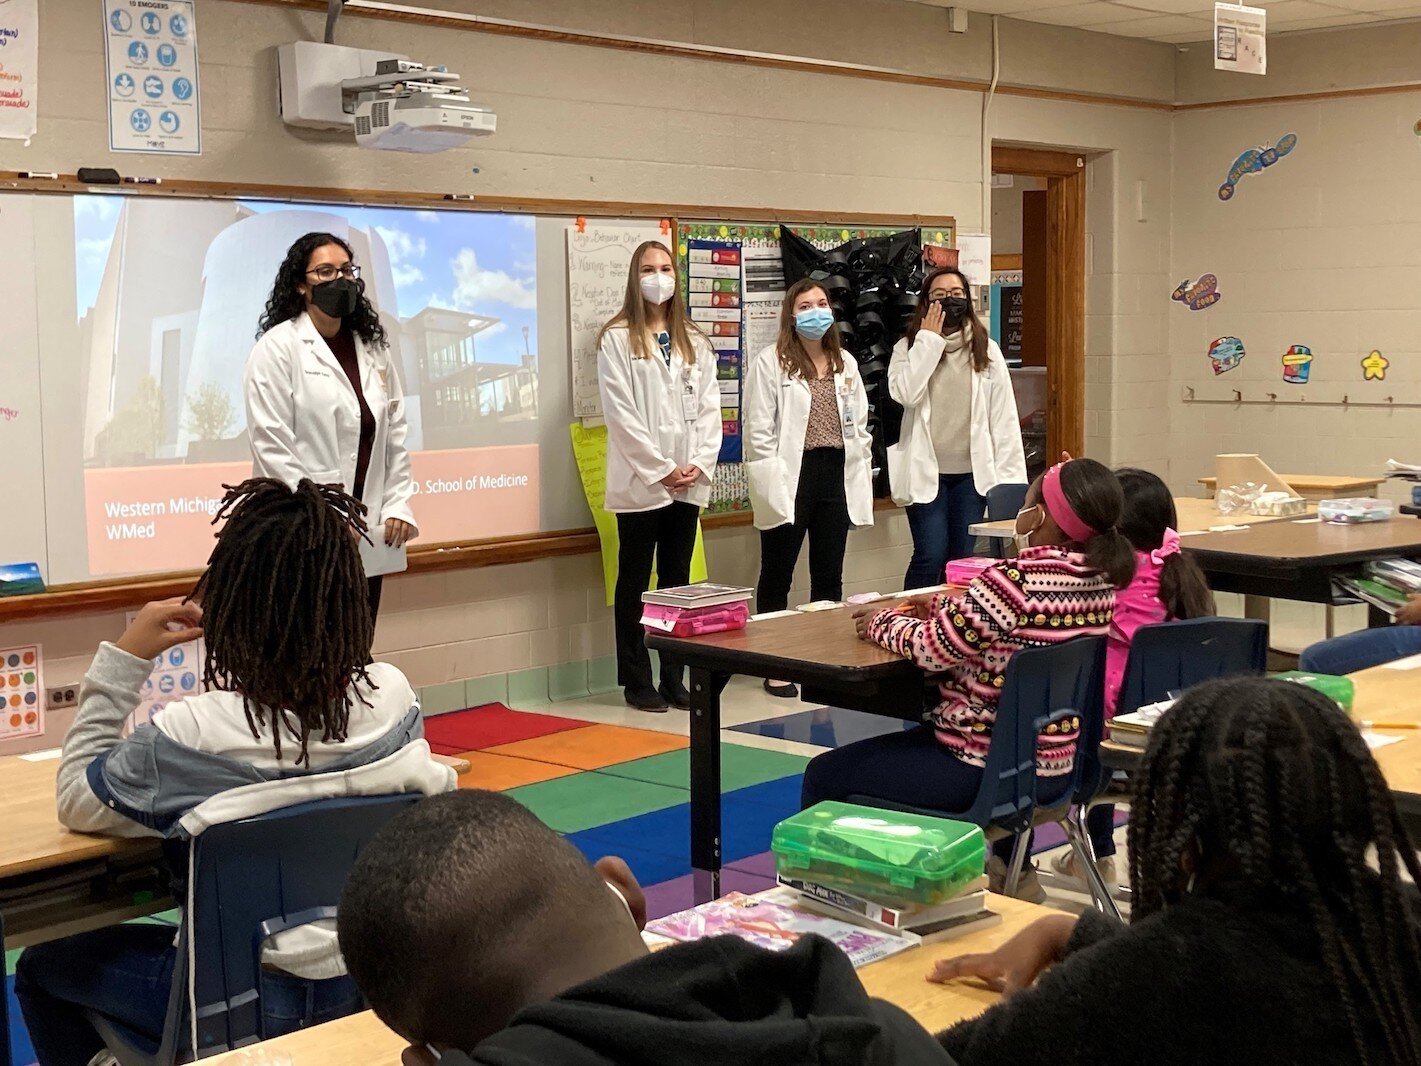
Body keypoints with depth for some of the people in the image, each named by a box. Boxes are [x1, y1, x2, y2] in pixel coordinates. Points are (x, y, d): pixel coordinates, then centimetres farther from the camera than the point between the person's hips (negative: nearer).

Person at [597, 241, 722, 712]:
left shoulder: (694, 342, 13)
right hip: (640, 480, -5)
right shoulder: (617, 338, -2)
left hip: (688, 481, 5)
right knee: (635, 583, 3)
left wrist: (700, 464, -5)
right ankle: (636, 681, 8)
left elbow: (709, 407, 9)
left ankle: (674, 677, 15)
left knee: (678, 581, 9)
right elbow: (620, 412, -9)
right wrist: (660, 469, -13)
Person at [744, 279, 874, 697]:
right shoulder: (770, 363, -5)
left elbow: (859, 425, 14)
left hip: (836, 475, 5)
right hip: (792, 476, -5)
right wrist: (773, 486, -14)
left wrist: (861, 480, 7)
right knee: (777, 575, 3)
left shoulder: (845, 364, 13)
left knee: (829, 575, 11)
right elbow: (759, 431, -9)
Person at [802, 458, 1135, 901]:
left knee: (824, 775, 5)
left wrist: (883, 623, 2)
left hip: (987, 770, -9)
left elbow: (933, 649, -16)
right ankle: (1011, 869, 42)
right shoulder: (1100, 581, -1)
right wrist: (943, 607, 13)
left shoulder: (1015, 580, -25)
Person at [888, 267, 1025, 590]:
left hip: (971, 472, 2)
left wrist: (1010, 475, -4)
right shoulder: (908, 348, 3)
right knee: (931, 556, -9)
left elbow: (1004, 417, 3)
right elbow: (904, 393, -17)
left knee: (963, 558, 5)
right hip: (927, 472, -2)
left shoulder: (986, 351, 6)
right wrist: (929, 340, -12)